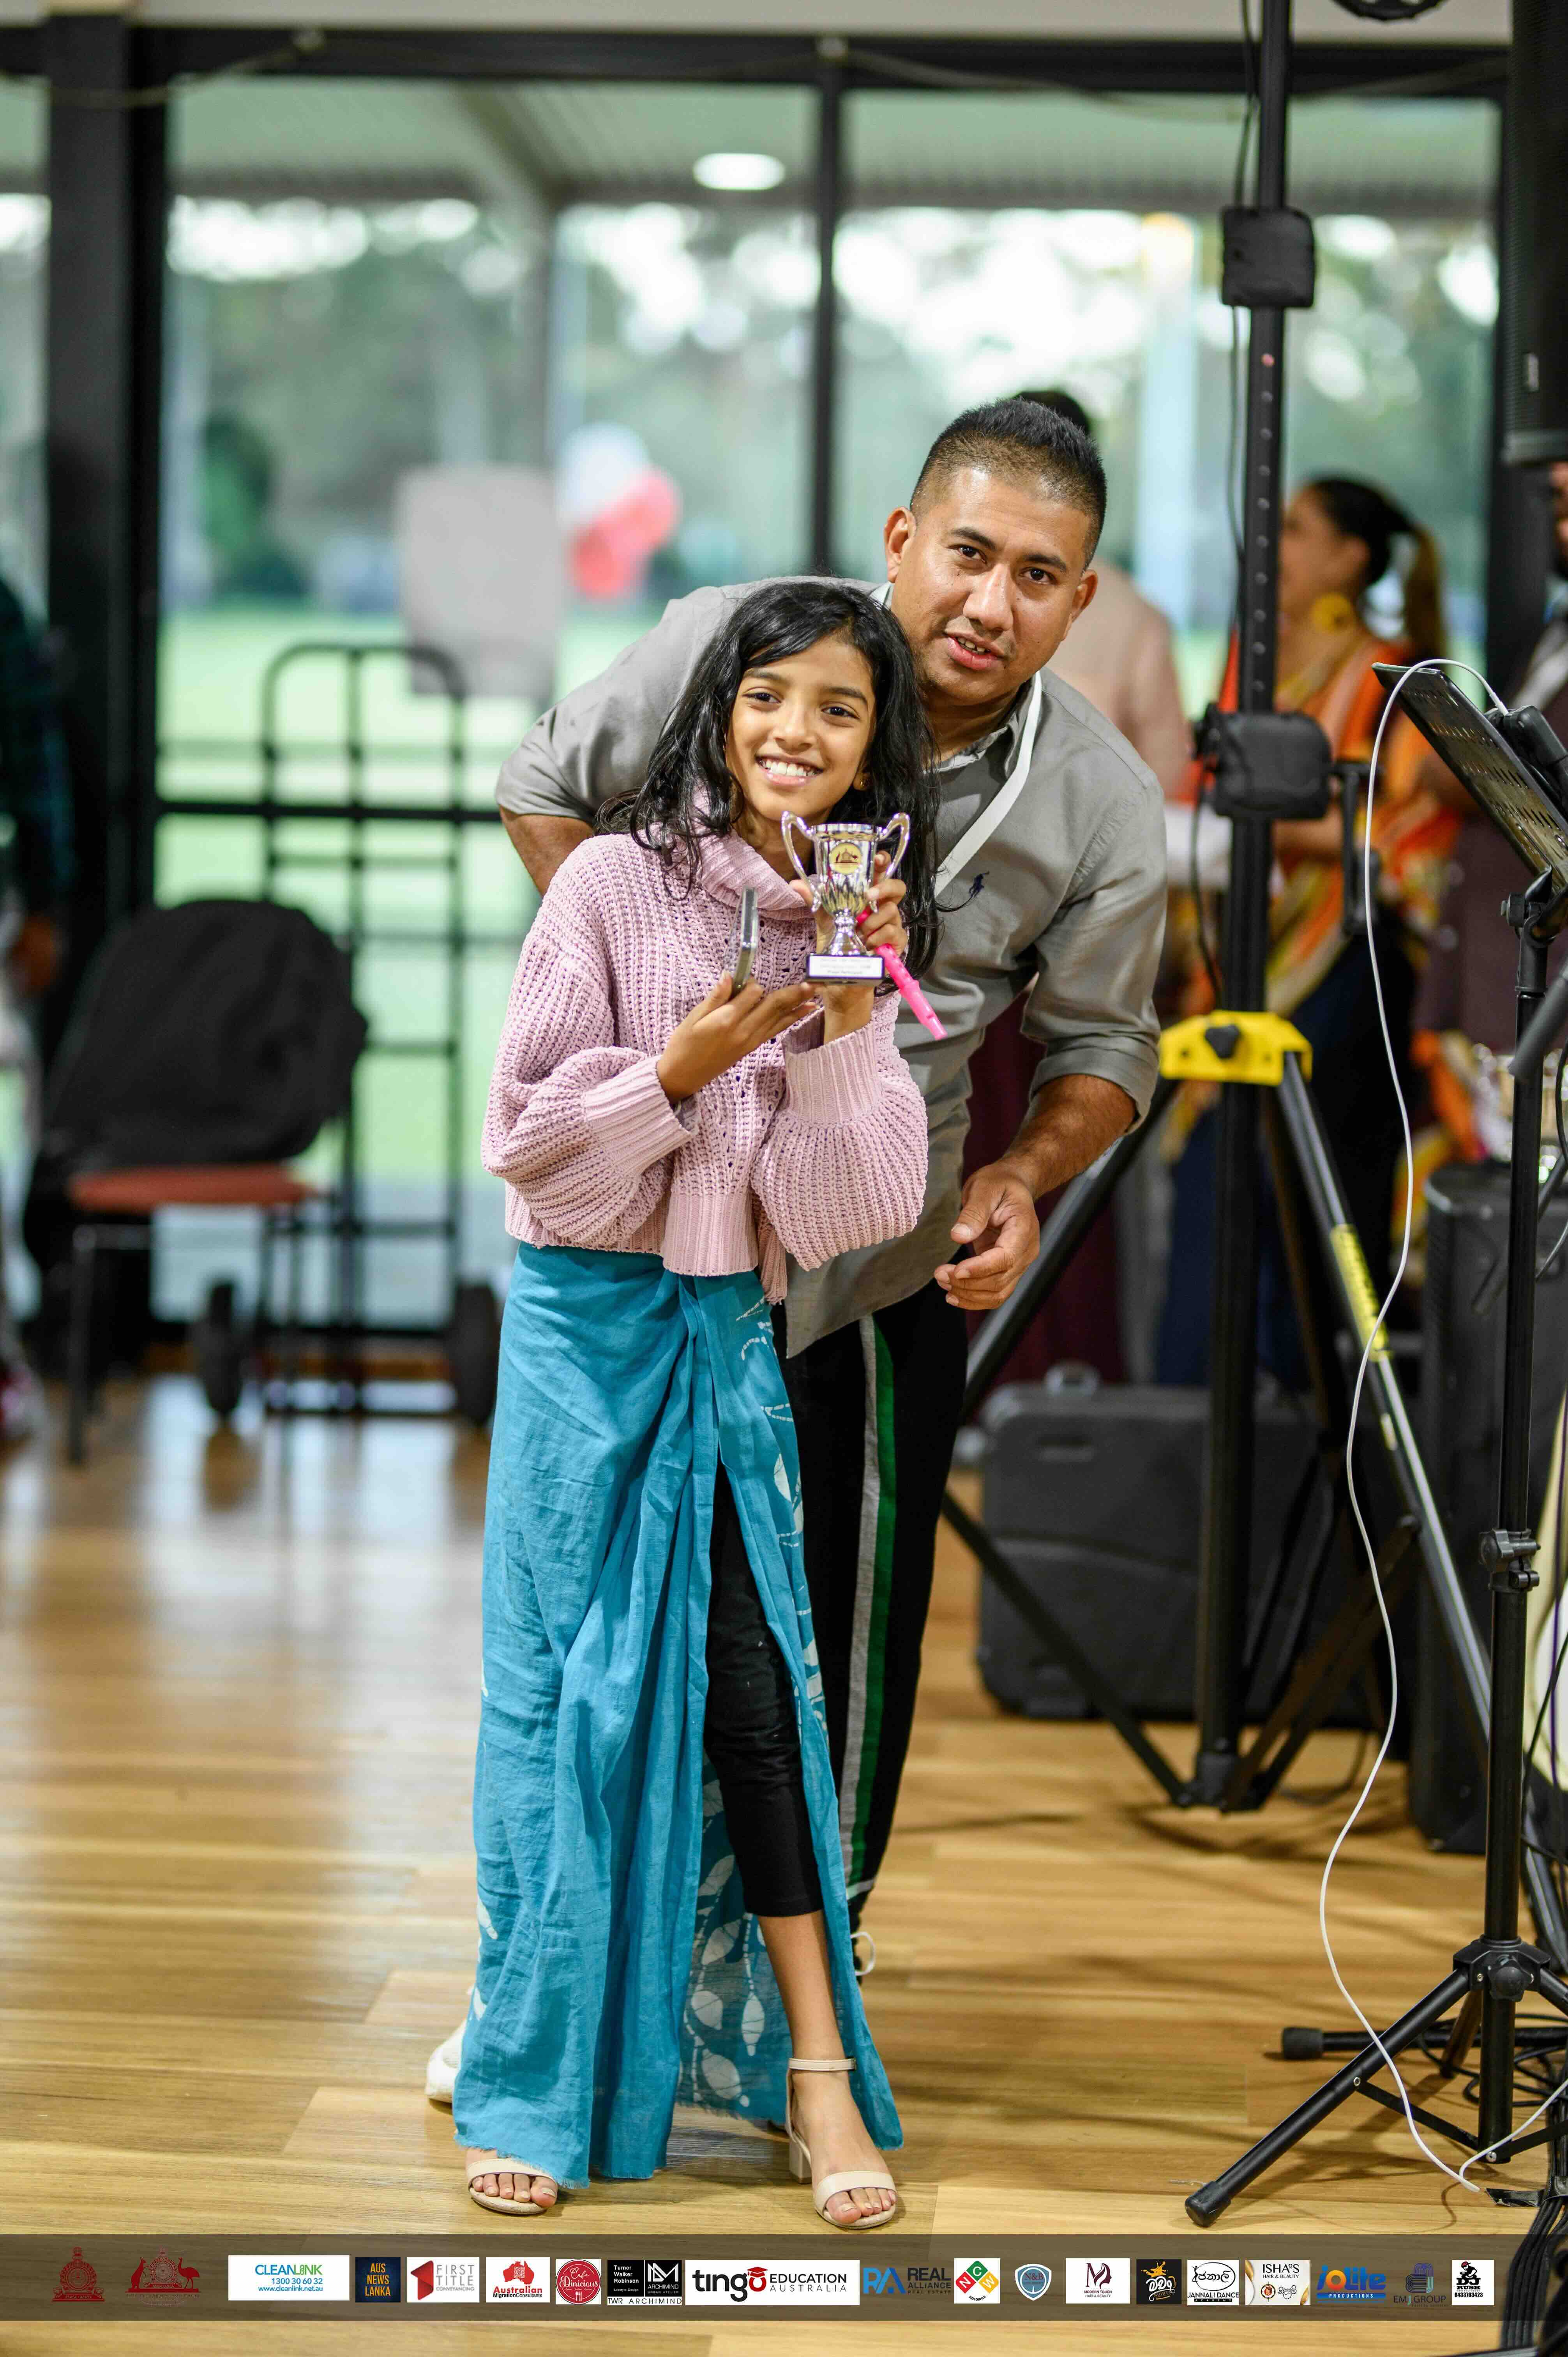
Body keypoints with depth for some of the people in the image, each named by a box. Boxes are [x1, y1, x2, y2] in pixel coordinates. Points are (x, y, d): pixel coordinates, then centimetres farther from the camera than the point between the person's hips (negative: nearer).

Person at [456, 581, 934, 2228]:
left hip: (728, 1326, 3)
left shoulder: (852, 928, 4)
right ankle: (533, 2087, 8)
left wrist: (848, 1026, -15)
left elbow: (839, 1205, -3)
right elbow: (526, 1143, -8)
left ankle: (815, 2069, 3)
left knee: (753, 1670, -3)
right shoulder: (620, 881, -8)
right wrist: (681, 1069, -21)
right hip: (589, 1314, -3)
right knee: (568, 1678, -1)